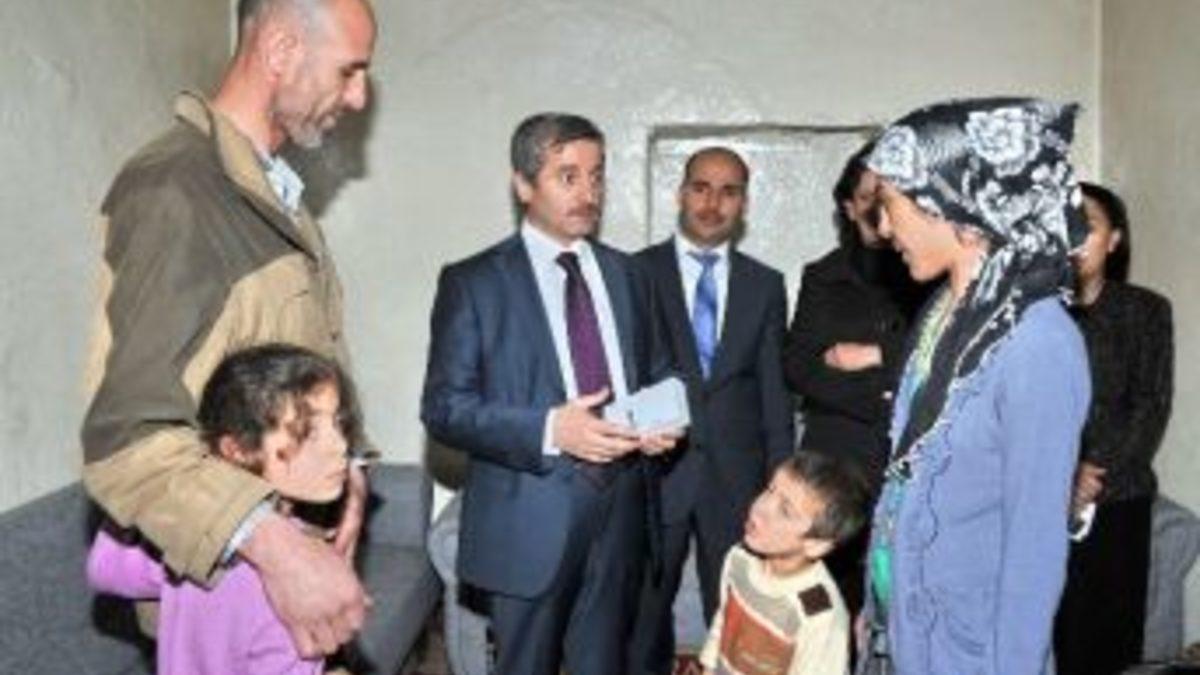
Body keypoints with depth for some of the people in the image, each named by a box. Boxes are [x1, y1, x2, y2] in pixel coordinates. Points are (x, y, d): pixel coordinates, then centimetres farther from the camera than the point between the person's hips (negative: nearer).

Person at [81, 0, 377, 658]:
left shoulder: (276, 194, 10)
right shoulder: (174, 192, -19)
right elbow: (125, 432, -25)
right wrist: (271, 544, -36)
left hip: (301, 556, 8)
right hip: (227, 588, -8)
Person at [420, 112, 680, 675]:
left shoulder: (626, 274, 12)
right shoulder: (473, 283, -3)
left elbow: (654, 374, 19)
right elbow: (444, 408, -9)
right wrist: (550, 430, -21)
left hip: (620, 505, 4)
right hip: (530, 516, -4)